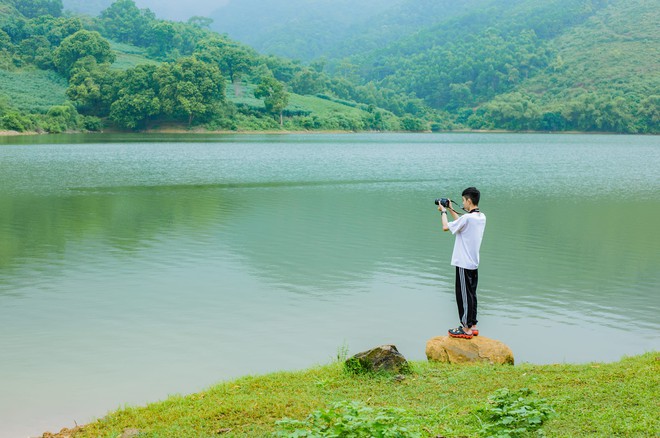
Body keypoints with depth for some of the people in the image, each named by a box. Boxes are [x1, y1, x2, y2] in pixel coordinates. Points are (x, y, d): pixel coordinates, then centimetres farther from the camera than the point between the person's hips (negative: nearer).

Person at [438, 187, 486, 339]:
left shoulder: (467, 218, -21)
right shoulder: (482, 217, 6)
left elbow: (446, 227, -13)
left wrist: (443, 212, 3)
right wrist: (450, 210, 22)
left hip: (464, 264, -8)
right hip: (474, 263, 9)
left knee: (464, 295, -1)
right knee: (471, 294, 15)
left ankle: (466, 329, 3)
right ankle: (473, 326, 21)